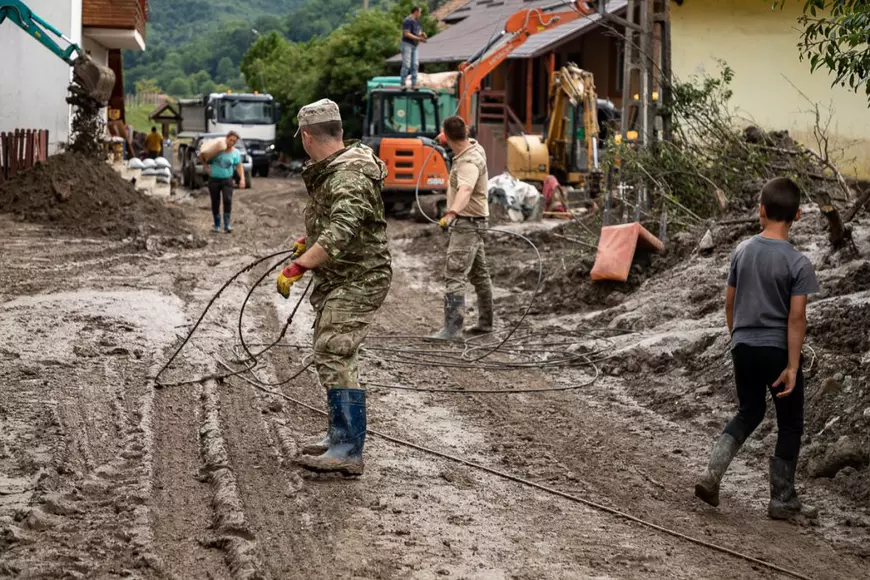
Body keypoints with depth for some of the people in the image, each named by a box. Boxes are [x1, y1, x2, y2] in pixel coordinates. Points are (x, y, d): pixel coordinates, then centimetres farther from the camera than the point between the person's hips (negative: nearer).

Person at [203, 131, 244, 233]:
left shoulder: (236, 153, -1)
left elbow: (239, 166, -1)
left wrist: (242, 179, -14)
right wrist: (206, 166, -4)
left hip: (227, 180, 0)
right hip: (213, 179, 0)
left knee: (227, 200, -19)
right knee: (215, 203, 4)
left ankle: (227, 225, -15)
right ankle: (217, 225, 17)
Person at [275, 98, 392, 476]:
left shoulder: (349, 178, -22)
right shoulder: (329, 171, 11)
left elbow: (340, 235, -36)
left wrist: (297, 267, -38)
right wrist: (310, 239, 38)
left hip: (357, 281, -11)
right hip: (338, 280, 11)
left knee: (333, 357, -18)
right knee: (329, 355, 18)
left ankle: (349, 452, -19)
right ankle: (340, 435, 31)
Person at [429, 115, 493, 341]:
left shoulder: (469, 162, -26)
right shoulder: (474, 147, 4)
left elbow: (465, 190, -46)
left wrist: (452, 212, -62)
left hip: (467, 223, -11)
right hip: (473, 222, 11)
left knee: (454, 275, -16)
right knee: (479, 274, 19)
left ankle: (452, 328, -21)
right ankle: (485, 322, 30)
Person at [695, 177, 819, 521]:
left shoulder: (742, 251, 0)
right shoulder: (797, 263, -15)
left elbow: (730, 301, 8)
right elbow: (796, 317, -17)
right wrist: (792, 366, -14)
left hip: (743, 347, 5)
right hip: (778, 350, -5)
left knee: (750, 412, 22)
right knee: (790, 424, 11)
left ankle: (713, 474, 5)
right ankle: (782, 500, 17)